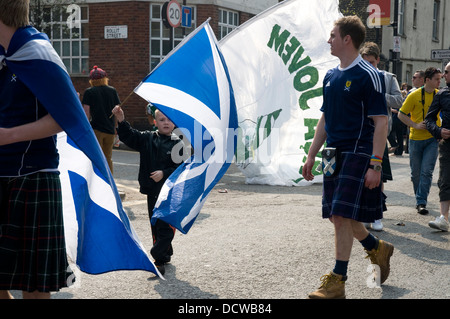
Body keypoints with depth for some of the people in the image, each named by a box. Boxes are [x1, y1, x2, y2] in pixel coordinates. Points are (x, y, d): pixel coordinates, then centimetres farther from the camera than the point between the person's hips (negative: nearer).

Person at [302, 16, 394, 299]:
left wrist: (375, 165, -18)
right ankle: (378, 249, 35)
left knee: (341, 216, -10)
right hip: (334, 155, 8)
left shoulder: (368, 75, -10)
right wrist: (311, 156, 17)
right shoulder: (331, 76, 13)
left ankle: (337, 281, 0)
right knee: (339, 217, 11)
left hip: (357, 155, -8)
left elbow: (381, 123, -12)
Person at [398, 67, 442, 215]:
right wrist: (416, 125, -13)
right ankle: (420, 200, 25)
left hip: (432, 139, 1)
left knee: (426, 171, -10)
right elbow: (401, 114, -2)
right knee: (416, 173, 7)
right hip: (416, 139, -1)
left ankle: (421, 202, -7)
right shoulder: (414, 95, -5)